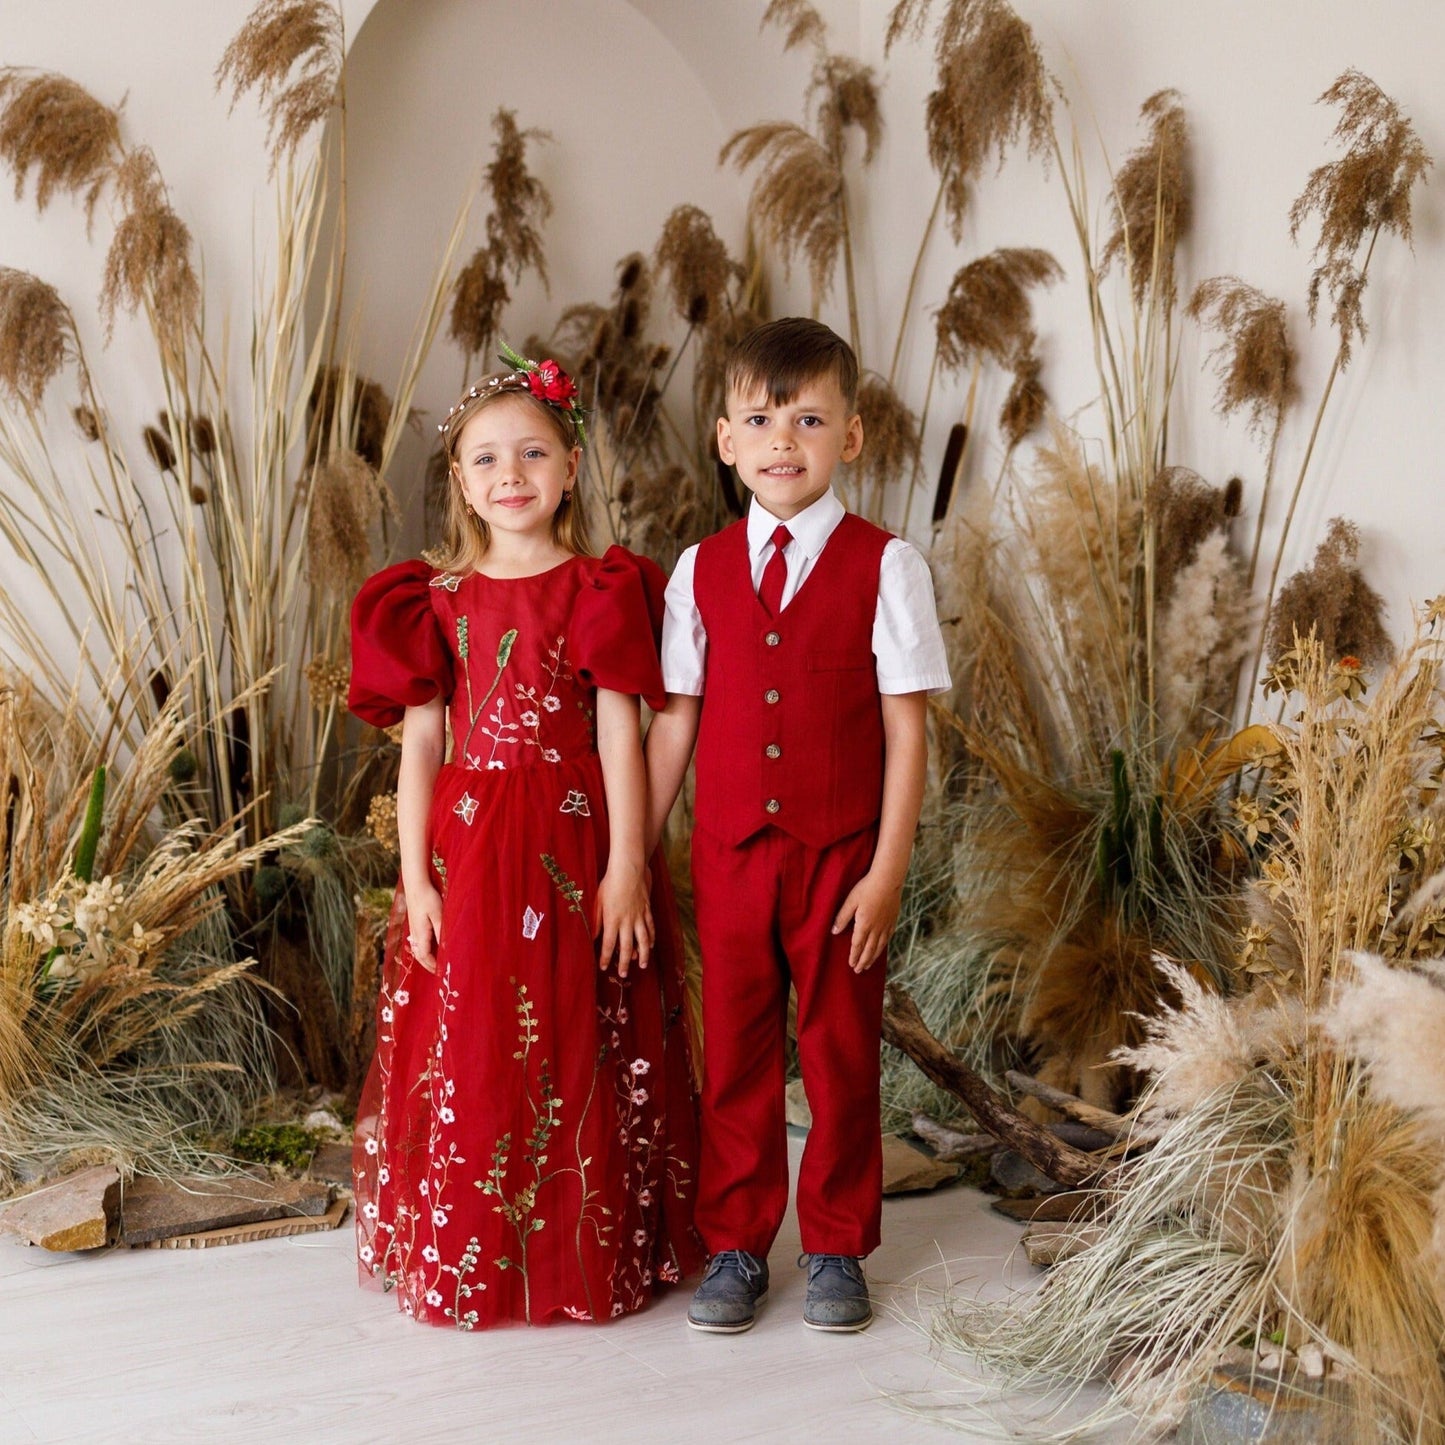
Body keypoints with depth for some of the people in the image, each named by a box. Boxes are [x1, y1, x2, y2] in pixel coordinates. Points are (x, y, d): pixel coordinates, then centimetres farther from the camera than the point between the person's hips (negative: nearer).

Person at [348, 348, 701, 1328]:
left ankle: (590, 1259, 17)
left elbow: (620, 737, -5)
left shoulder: (600, 591, 0)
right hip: (465, 850, 3)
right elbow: (421, 742, 5)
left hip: (574, 845, -2)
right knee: (464, 1058, 6)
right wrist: (416, 877, -2)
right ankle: (465, 1261, 20)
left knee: (577, 1057, 3)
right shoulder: (437, 602, 7)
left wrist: (626, 867, -11)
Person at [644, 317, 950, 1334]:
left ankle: (837, 1250, 24)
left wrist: (887, 871, -10)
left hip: (841, 858, -2)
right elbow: (675, 720, 7)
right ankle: (735, 1249, 24)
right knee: (735, 1054, 10)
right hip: (729, 856, 2)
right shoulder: (702, 571, 4)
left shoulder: (883, 566, -5)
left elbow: (906, 728, -6)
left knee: (841, 1053, 9)